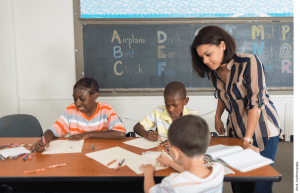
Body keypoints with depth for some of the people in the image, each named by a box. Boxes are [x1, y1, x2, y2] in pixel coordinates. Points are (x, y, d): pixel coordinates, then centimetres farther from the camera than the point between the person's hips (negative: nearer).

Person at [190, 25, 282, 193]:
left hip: (261, 131, -6)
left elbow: (255, 102, -25)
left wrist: (247, 140, -26)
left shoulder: (249, 62, -22)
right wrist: (218, 117, 7)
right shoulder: (213, 73, 0)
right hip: (236, 132, 6)